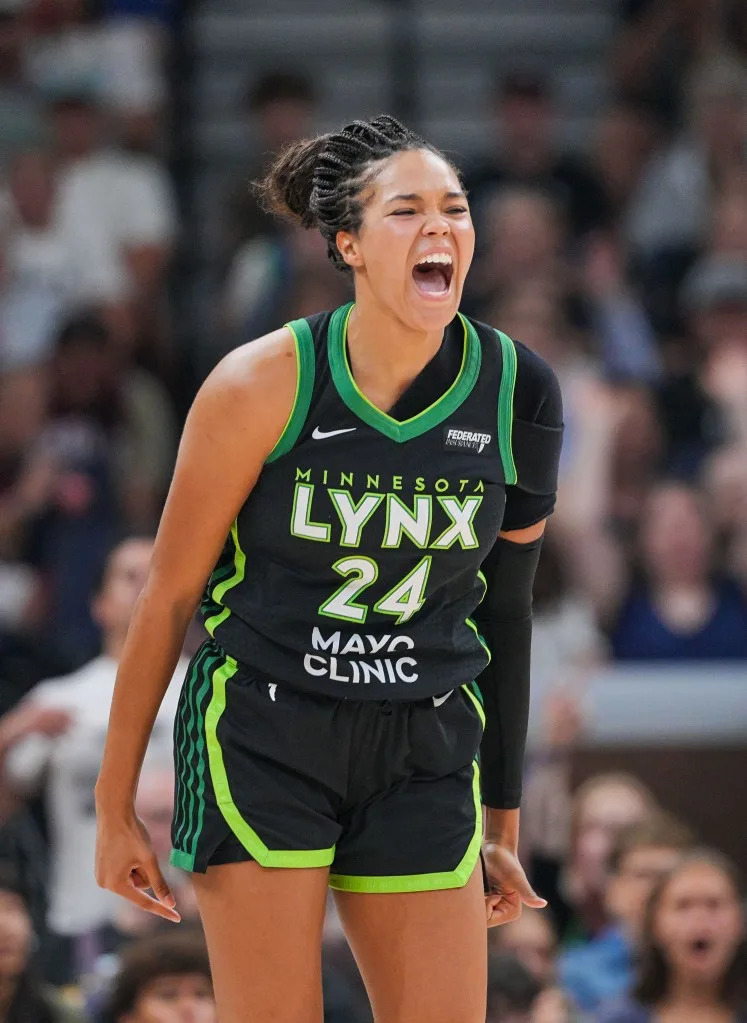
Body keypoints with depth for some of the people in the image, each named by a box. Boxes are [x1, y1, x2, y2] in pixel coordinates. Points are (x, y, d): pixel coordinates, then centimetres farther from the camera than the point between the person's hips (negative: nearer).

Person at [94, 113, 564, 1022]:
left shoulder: (519, 394, -2)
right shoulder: (264, 384, -12)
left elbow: (504, 609, 10)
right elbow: (168, 596, -3)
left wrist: (503, 823, 15)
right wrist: (114, 805, -1)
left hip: (424, 759, 3)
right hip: (259, 735, -3)